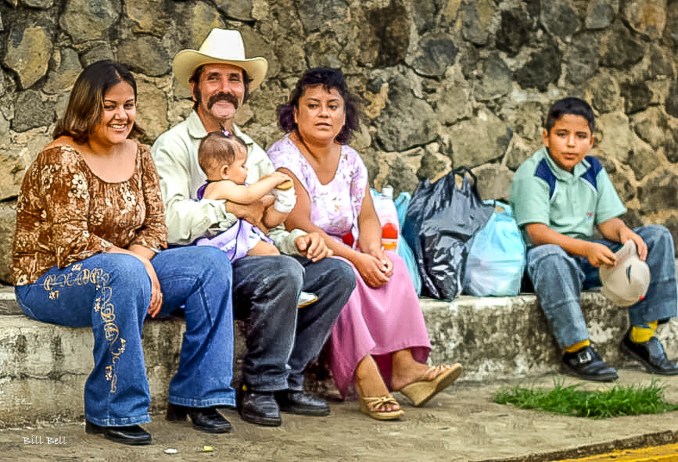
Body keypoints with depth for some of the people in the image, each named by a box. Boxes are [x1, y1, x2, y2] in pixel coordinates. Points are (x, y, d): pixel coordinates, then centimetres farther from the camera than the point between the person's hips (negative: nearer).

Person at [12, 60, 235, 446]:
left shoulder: (138, 155, 7)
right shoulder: (63, 159, -15)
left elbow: (155, 225, 5)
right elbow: (71, 243, -22)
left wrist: (140, 256, -16)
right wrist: (135, 263, -22)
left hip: (121, 275, 7)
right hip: (49, 283, -7)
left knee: (212, 263, -9)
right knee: (123, 273, -40)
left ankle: (195, 396, -7)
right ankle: (113, 414, -29)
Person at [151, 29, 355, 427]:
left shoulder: (254, 152, 22)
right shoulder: (173, 147, -2)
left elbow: (271, 229, 19)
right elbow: (169, 224, -17)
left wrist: (299, 239, -3)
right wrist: (232, 208, -15)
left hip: (250, 260, 7)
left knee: (338, 272, -11)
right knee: (284, 272, -32)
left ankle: (287, 382, -6)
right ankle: (259, 389, -18)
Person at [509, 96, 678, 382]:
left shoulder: (593, 170, 10)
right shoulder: (532, 173, -12)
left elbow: (607, 220, 6)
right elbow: (536, 232, -23)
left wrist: (624, 232, -19)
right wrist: (586, 248, -35)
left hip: (591, 256, 7)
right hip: (552, 253, -7)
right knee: (550, 257, -44)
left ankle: (641, 334, -5)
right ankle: (577, 350, -35)